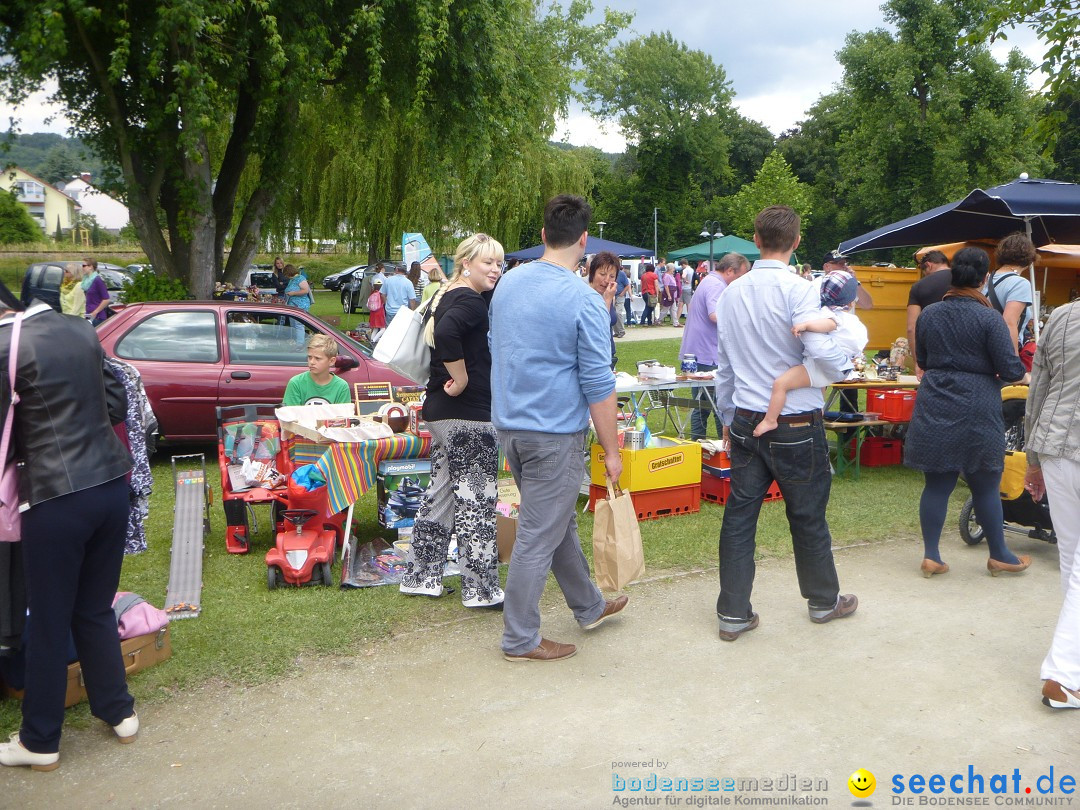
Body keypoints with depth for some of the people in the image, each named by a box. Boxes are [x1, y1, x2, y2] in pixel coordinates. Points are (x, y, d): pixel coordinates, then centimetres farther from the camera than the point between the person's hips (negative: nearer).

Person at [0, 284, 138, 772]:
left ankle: (40, 742, 23)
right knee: (96, 608, 20)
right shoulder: (81, 330, 7)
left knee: (48, 622, 8)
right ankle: (118, 713, 31)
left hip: (56, 498, -6)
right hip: (111, 484, 6)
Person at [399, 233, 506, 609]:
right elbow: (446, 332, -34)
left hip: (440, 411, 10)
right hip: (471, 415, -10)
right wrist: (461, 379, -24)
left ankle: (420, 576, 25)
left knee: (442, 491, 17)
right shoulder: (471, 302, -16)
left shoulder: (444, 295, 14)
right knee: (476, 500, -2)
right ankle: (481, 589, 6)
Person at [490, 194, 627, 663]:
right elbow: (598, 385, -15)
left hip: (509, 425, 8)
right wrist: (611, 450, -6)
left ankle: (589, 607, 38)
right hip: (555, 434, -7)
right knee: (538, 537, 3)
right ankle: (520, 640, 13)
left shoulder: (508, 284, 5)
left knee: (559, 522, 21)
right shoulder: (584, 300, -16)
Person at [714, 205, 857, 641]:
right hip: (796, 423, -4)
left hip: (746, 421, 5)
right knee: (807, 516, 12)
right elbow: (821, 351, -24)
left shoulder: (732, 292, 5)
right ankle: (823, 600, 31)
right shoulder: (798, 290, -14)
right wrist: (845, 366, -1)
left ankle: (733, 613, 11)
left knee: (739, 515, 7)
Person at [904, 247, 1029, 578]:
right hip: (977, 409, -3)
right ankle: (999, 556, 24)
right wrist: (1022, 375, 11)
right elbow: (1011, 369, -10)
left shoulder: (928, 314, 3)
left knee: (937, 484, 8)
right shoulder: (989, 319, -11)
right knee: (985, 486, 9)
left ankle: (931, 556, 10)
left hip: (934, 409, 4)